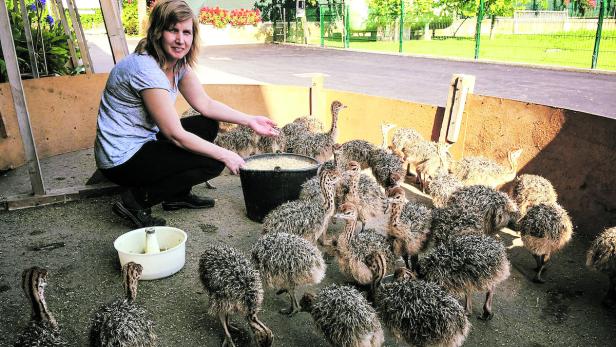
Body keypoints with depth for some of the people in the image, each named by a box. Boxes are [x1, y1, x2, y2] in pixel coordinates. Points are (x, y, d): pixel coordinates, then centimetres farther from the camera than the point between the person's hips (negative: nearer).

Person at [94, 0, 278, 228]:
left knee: (209, 126, 8)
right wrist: (224, 155, -18)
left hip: (143, 142, 9)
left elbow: (205, 104, 6)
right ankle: (137, 201, -5)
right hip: (122, 161, -9)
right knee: (213, 163, -13)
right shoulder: (145, 69, -26)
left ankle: (178, 195, 15)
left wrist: (250, 121, -2)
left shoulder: (178, 63, 1)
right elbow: (176, 135, -24)